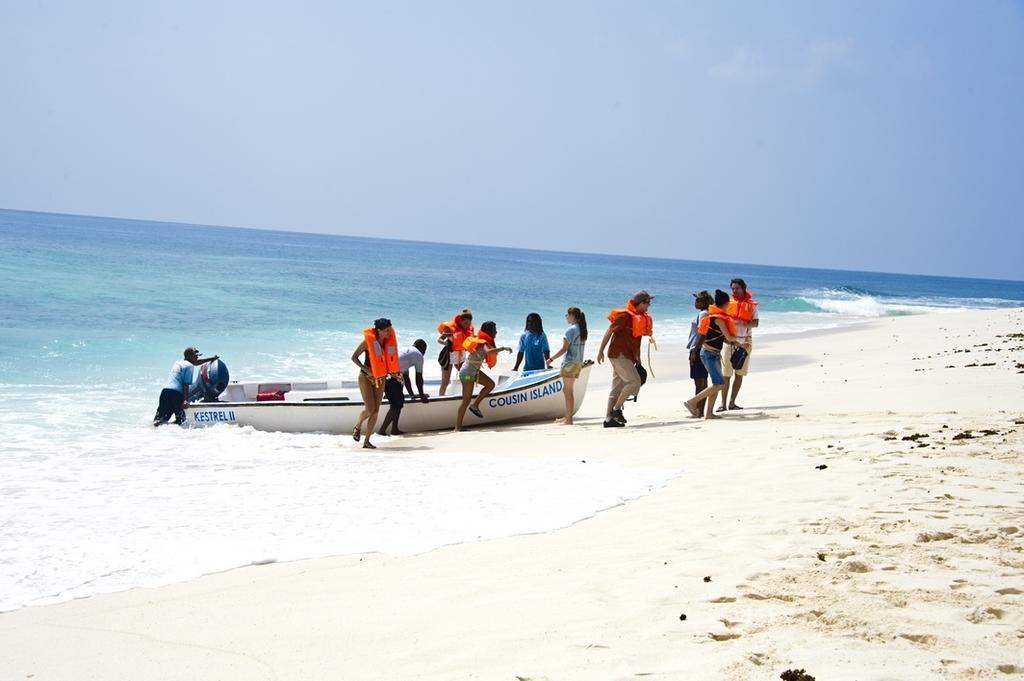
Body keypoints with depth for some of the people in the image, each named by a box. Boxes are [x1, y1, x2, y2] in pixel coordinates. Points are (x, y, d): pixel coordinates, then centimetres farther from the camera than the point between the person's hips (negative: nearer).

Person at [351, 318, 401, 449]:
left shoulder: (389, 341, -1)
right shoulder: (368, 341, -17)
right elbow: (354, 357, -11)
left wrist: (392, 372, 1)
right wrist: (367, 370, -20)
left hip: (380, 378, 5)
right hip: (366, 377, -5)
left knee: (375, 411, 0)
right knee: (369, 409, -14)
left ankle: (367, 441, 6)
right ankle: (357, 427, 17)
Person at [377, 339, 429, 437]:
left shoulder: (406, 351, 33)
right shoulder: (418, 355, 6)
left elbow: (406, 377, 37)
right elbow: (419, 378, 7)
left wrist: (411, 394, 42)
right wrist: (422, 395, 17)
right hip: (391, 376, -9)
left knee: (400, 400, 18)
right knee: (396, 405, -3)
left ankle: (394, 429, 19)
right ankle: (382, 430, -7)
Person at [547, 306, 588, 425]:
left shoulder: (570, 330, -14)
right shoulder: (582, 329, 10)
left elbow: (564, 349, -15)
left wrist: (551, 359, -9)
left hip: (570, 363, -8)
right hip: (579, 363, 8)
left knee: (568, 391, -4)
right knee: (566, 390, 16)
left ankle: (569, 420, -3)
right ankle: (568, 417, 18)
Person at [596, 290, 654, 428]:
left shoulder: (641, 318, 15)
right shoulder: (625, 315, -11)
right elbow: (609, 331, -11)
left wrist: (637, 359, 20)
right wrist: (601, 350, -13)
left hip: (627, 356, 9)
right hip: (618, 354, -9)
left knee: (618, 387, 7)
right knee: (634, 382, -16)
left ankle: (609, 418, 8)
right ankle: (616, 409, -9)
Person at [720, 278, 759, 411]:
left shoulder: (751, 304, 7)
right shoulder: (728, 302, 8)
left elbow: (756, 323, 0)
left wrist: (742, 324, -17)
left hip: (744, 341, 1)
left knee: (740, 374, 3)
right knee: (726, 374, -6)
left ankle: (732, 402, 9)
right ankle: (723, 403, -4)